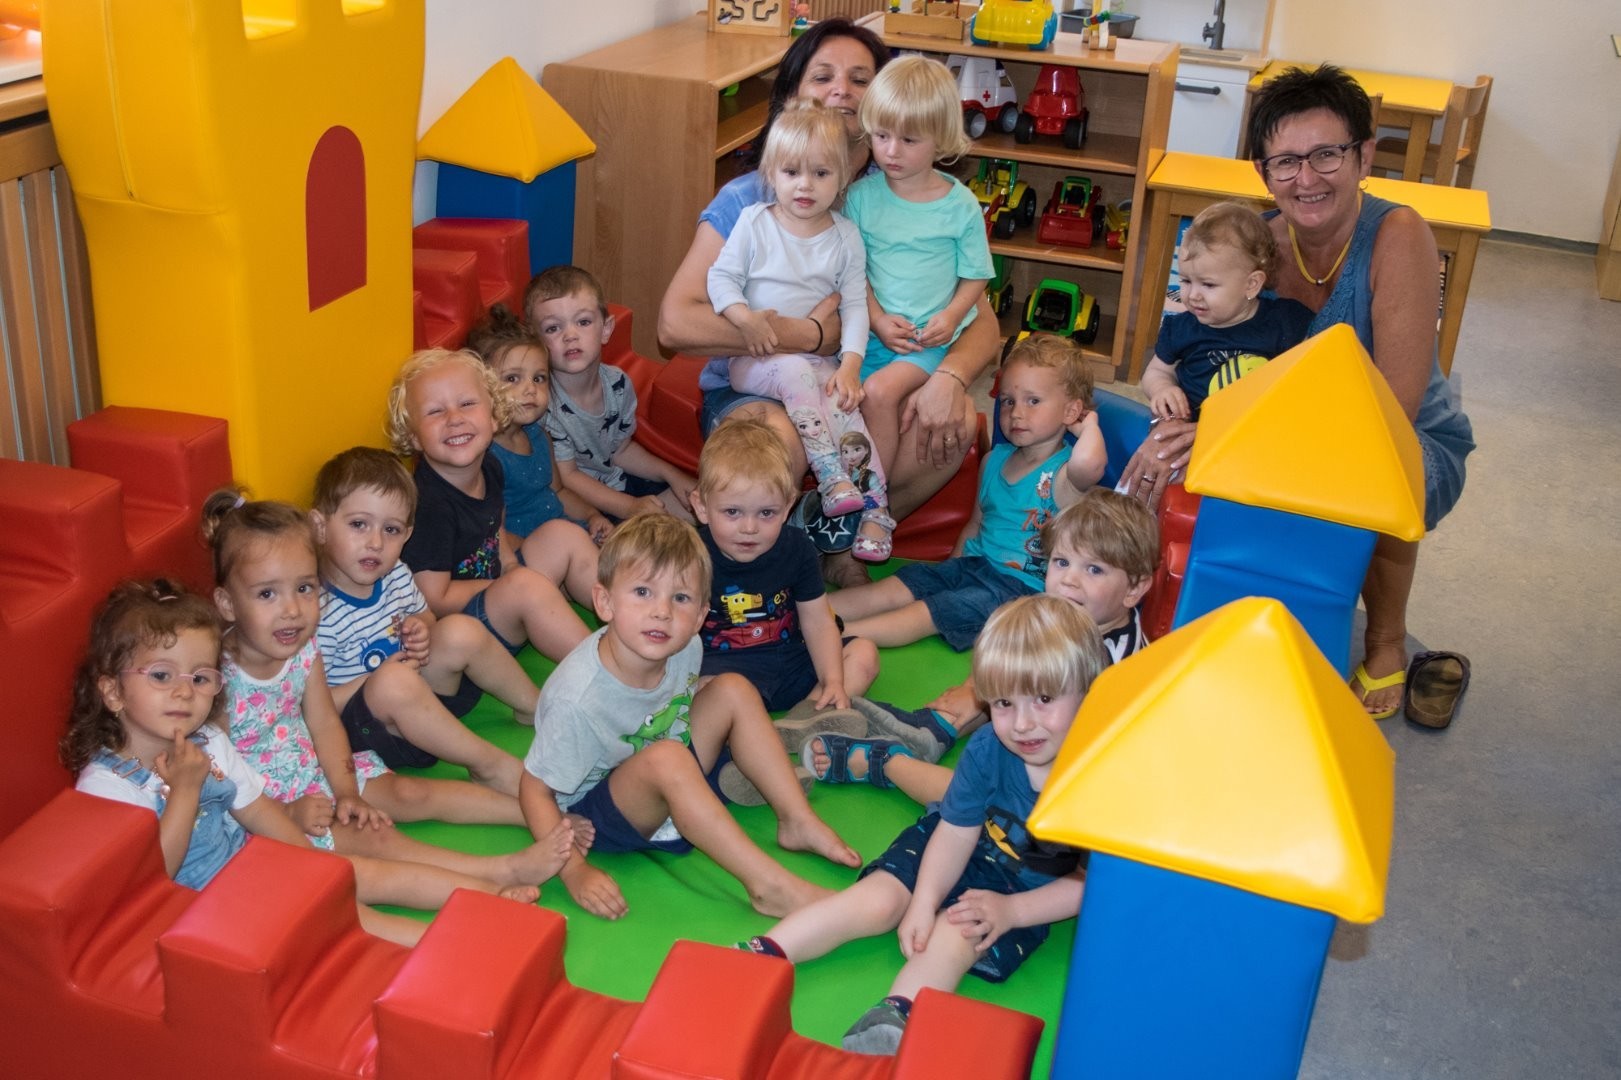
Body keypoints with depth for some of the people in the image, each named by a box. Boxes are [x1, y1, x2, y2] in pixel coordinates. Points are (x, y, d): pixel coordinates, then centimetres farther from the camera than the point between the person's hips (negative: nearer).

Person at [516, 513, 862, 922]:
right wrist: (575, 871, -29)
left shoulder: (685, 648, -14)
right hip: (598, 811, -7)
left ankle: (797, 821, -3)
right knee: (665, 758, -36)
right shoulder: (578, 700, -32)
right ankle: (767, 885, -30)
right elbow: (535, 788, -23)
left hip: (671, 792, 7)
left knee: (733, 690, -7)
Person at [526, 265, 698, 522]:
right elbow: (567, 477, -21)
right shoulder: (544, 404, -27)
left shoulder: (618, 383, -4)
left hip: (617, 482, 7)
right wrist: (630, 507, -25)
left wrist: (671, 474, 2)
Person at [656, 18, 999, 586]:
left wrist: (950, 375, -28)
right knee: (777, 439, -37)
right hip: (751, 389, -3)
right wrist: (811, 334, -22)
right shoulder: (747, 201, -10)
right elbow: (676, 323, -22)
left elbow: (982, 322, -4)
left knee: (958, 420, -24)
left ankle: (848, 541, -1)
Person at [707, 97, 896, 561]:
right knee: (797, 373, -34)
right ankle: (832, 477, -36)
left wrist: (850, 365, -12)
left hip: (818, 360, 2)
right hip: (755, 359, -2)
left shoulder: (845, 236, 6)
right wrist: (744, 317, -20)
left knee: (846, 405, -24)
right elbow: (721, 276, 1)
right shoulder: (753, 222, 2)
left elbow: (855, 304, 2)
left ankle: (874, 511, -21)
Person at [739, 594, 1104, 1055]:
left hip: (1028, 893, -3)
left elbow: (1093, 882, -19)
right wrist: (924, 901, -26)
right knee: (875, 901, -12)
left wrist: (1011, 910, -24)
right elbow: (956, 833, -13)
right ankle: (761, 954, -13)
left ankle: (891, 1022, -40)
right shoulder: (986, 750, -20)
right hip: (964, 849, 3)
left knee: (955, 936, -28)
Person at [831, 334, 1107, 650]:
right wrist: (951, 568, 17)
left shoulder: (1062, 476, -15)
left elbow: (1088, 463, -41)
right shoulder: (994, 460, 11)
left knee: (927, 612, -22)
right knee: (894, 588, -9)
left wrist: (1089, 425, -20)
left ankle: (837, 635, -31)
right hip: (973, 563, 8)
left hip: (1020, 585, -7)